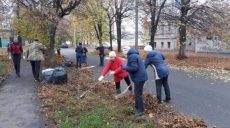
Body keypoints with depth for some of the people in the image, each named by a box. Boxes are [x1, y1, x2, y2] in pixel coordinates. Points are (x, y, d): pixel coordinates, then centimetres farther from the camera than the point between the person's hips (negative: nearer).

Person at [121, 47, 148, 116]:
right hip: (140, 77, 11)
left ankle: (141, 110, 8)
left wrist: (124, 67, -12)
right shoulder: (134, 55, 16)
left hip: (139, 77, -11)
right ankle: (137, 107, 35)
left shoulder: (132, 56, -17)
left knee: (138, 94, -2)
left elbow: (134, 68, -24)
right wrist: (125, 67, 13)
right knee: (137, 93, 21)